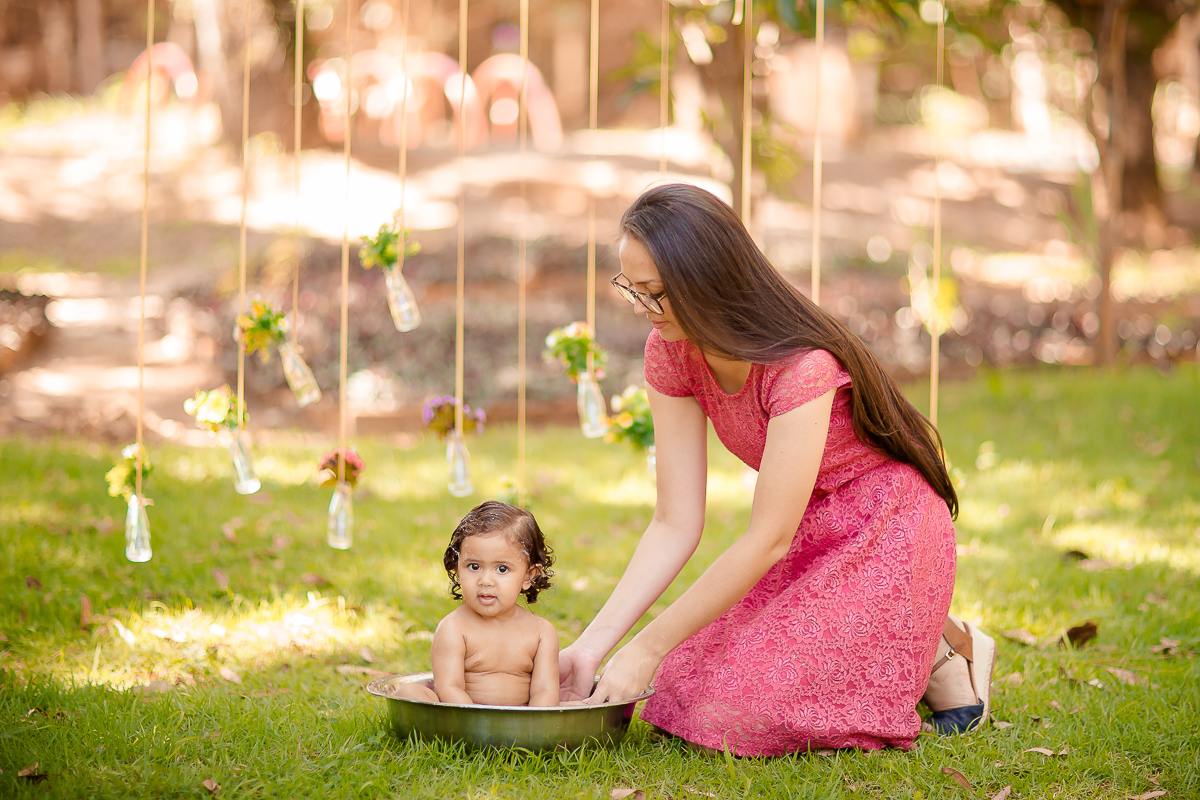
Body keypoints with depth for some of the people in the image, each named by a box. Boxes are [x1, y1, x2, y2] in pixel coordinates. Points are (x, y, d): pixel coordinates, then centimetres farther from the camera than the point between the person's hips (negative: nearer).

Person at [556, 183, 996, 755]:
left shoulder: (801, 365, -32)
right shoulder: (672, 352, -9)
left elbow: (767, 541, -29)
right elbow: (675, 526, -8)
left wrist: (646, 650, -26)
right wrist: (593, 643, -16)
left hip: (882, 532, -8)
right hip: (804, 534, 8)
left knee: (746, 709, -20)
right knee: (687, 691, -3)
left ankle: (939, 652, 2)